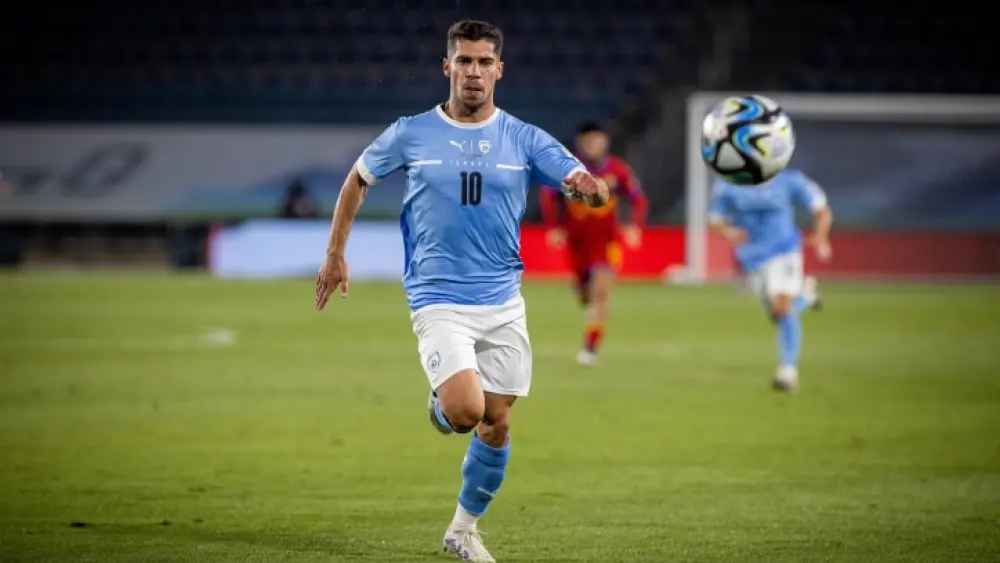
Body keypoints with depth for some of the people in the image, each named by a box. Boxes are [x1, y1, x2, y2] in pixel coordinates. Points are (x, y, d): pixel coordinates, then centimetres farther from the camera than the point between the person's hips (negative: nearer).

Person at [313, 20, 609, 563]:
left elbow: (589, 187, -10)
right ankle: (441, 407, 16)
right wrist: (335, 253, 11)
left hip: (503, 303, 3)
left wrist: (590, 187, -35)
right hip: (439, 301, -3)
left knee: (496, 424, 7)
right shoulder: (410, 134, -3)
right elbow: (358, 179, 13)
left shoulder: (524, 140, -1)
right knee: (465, 410, -22)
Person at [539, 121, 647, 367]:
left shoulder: (617, 169, -7)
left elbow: (638, 199, 0)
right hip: (575, 239, 1)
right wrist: (554, 227, -12)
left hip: (606, 239, -1)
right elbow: (548, 196, -2)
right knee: (585, 296, 10)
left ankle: (590, 347, -14)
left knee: (600, 291, -16)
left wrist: (634, 227, -15)